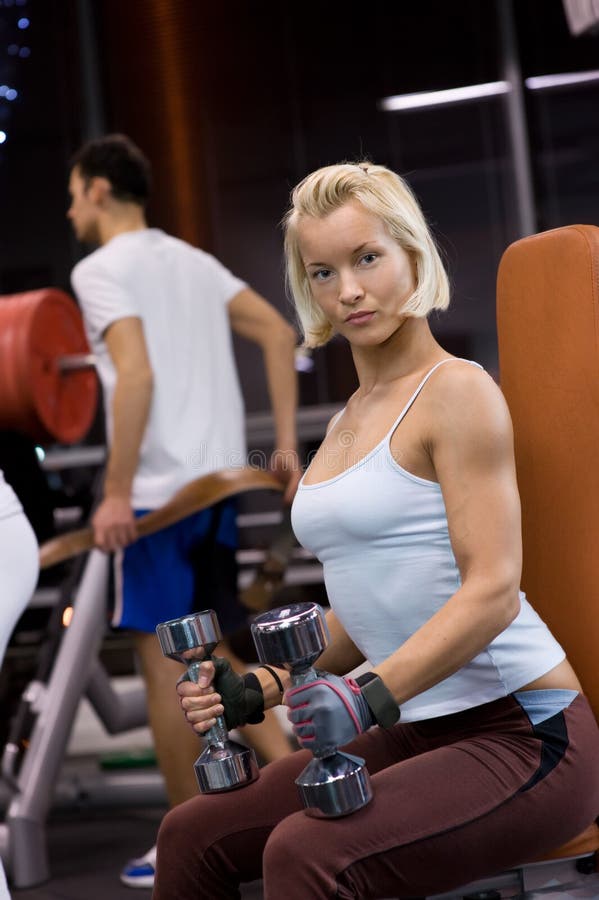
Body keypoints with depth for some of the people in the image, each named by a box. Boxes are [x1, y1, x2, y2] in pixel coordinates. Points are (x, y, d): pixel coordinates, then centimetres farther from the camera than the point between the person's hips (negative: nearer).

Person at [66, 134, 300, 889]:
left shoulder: (101, 269, -6)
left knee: (164, 659, 1)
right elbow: (278, 333, 12)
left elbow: (137, 376, -20)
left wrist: (116, 493, -18)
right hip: (218, 483, 8)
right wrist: (286, 445, 11)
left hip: (157, 491, -8)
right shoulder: (192, 260, 18)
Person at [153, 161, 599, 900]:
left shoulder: (457, 391, -9)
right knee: (192, 837, 1)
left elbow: (492, 594, -18)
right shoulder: (347, 425, 15)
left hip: (526, 734, -8)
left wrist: (372, 694, -29)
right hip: (421, 732, 8)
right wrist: (258, 691, 7)